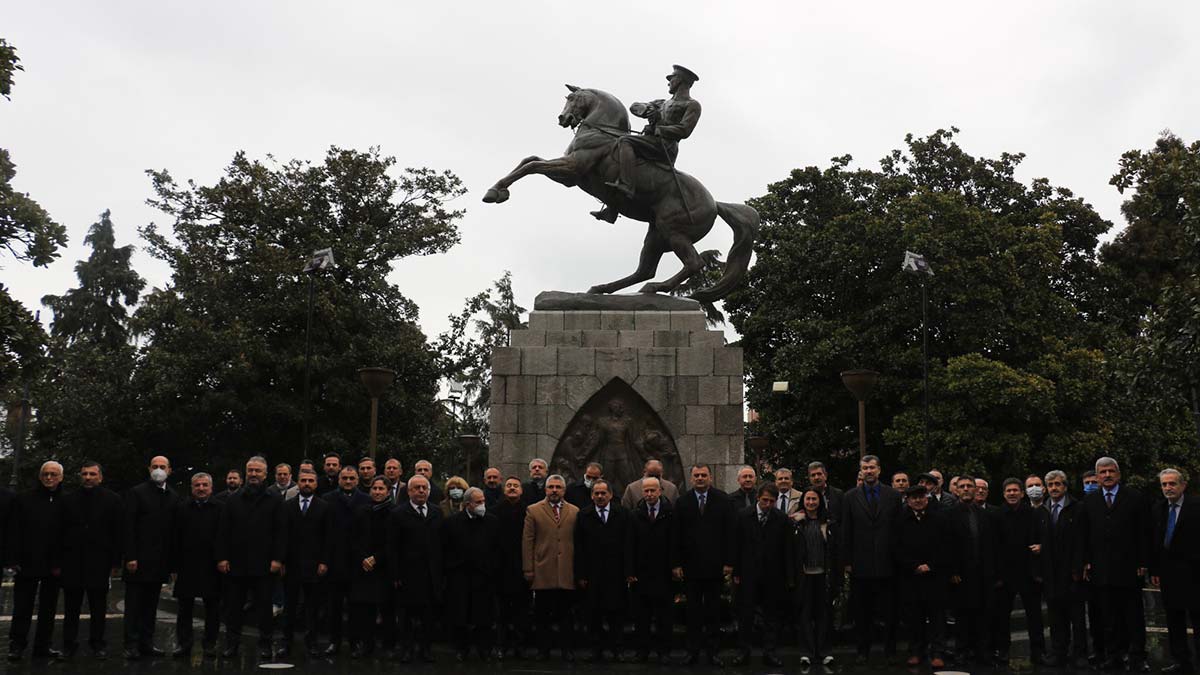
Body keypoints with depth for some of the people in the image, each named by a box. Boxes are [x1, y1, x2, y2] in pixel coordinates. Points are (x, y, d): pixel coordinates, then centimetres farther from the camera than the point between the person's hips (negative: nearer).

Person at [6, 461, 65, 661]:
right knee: (22, 607, 4)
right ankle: (16, 646, 13)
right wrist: (14, 559, -9)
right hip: (27, 564, -1)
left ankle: (42, 646, 18)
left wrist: (61, 563, -5)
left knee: (48, 608, 9)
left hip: (53, 567, 1)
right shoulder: (24, 499, 1)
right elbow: (14, 531, -2)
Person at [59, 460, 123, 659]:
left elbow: (119, 533, 0)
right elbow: (60, 531, 7)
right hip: (72, 561, 2)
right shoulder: (68, 500, 8)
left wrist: (116, 562, -5)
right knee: (71, 606, 7)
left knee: (98, 606, 6)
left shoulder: (113, 500, 2)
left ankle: (97, 642, 16)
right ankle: (69, 643, 17)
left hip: (99, 562, -2)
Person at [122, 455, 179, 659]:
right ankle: (131, 646, 3)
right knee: (133, 604, 0)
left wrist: (172, 560, 5)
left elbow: (174, 530, 11)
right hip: (139, 559, -4)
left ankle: (146, 643, 15)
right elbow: (129, 526, -8)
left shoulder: (174, 498, 11)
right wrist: (130, 557, -14)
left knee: (151, 604, 10)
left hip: (160, 561, 5)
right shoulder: (137, 493, -2)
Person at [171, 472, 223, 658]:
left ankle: (210, 644, 15)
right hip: (187, 566, 1)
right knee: (184, 609, 7)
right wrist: (175, 566, -2)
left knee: (213, 609, 6)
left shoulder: (221, 508, 1)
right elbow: (175, 539, 3)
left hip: (212, 566, -1)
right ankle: (183, 644, 15)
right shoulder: (181, 508, 5)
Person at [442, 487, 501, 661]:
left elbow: (498, 548, 4)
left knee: (484, 615, 5)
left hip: (485, 576, 1)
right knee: (459, 616, 5)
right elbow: (445, 550, 1)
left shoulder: (492, 521, 2)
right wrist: (450, 570, -1)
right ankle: (461, 648, 20)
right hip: (459, 577, -1)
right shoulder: (451, 522, -2)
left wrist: (494, 571, 1)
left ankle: (485, 650, 18)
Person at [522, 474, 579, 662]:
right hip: (542, 573, -1)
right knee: (543, 614, 6)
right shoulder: (533, 511, 6)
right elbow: (527, 541, 3)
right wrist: (528, 569, -3)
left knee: (566, 613, 5)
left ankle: (567, 648, 14)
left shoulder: (574, 512, 10)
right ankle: (543, 649, 16)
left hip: (567, 573, 1)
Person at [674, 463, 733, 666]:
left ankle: (713, 651, 16)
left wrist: (728, 562, -6)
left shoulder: (723, 500, 0)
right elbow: (677, 535, 1)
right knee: (693, 610, 6)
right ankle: (693, 650, 13)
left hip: (714, 565, 0)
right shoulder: (682, 502, 2)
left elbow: (729, 533, -1)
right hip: (690, 565, 0)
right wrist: (676, 564, -4)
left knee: (714, 609, 7)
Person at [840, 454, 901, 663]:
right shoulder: (851, 497, 4)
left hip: (887, 562, 0)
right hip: (860, 564, 0)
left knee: (889, 611, 5)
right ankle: (863, 649, 17)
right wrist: (847, 561, -1)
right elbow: (846, 532, 3)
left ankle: (890, 650, 17)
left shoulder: (893, 496, 4)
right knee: (861, 612, 7)